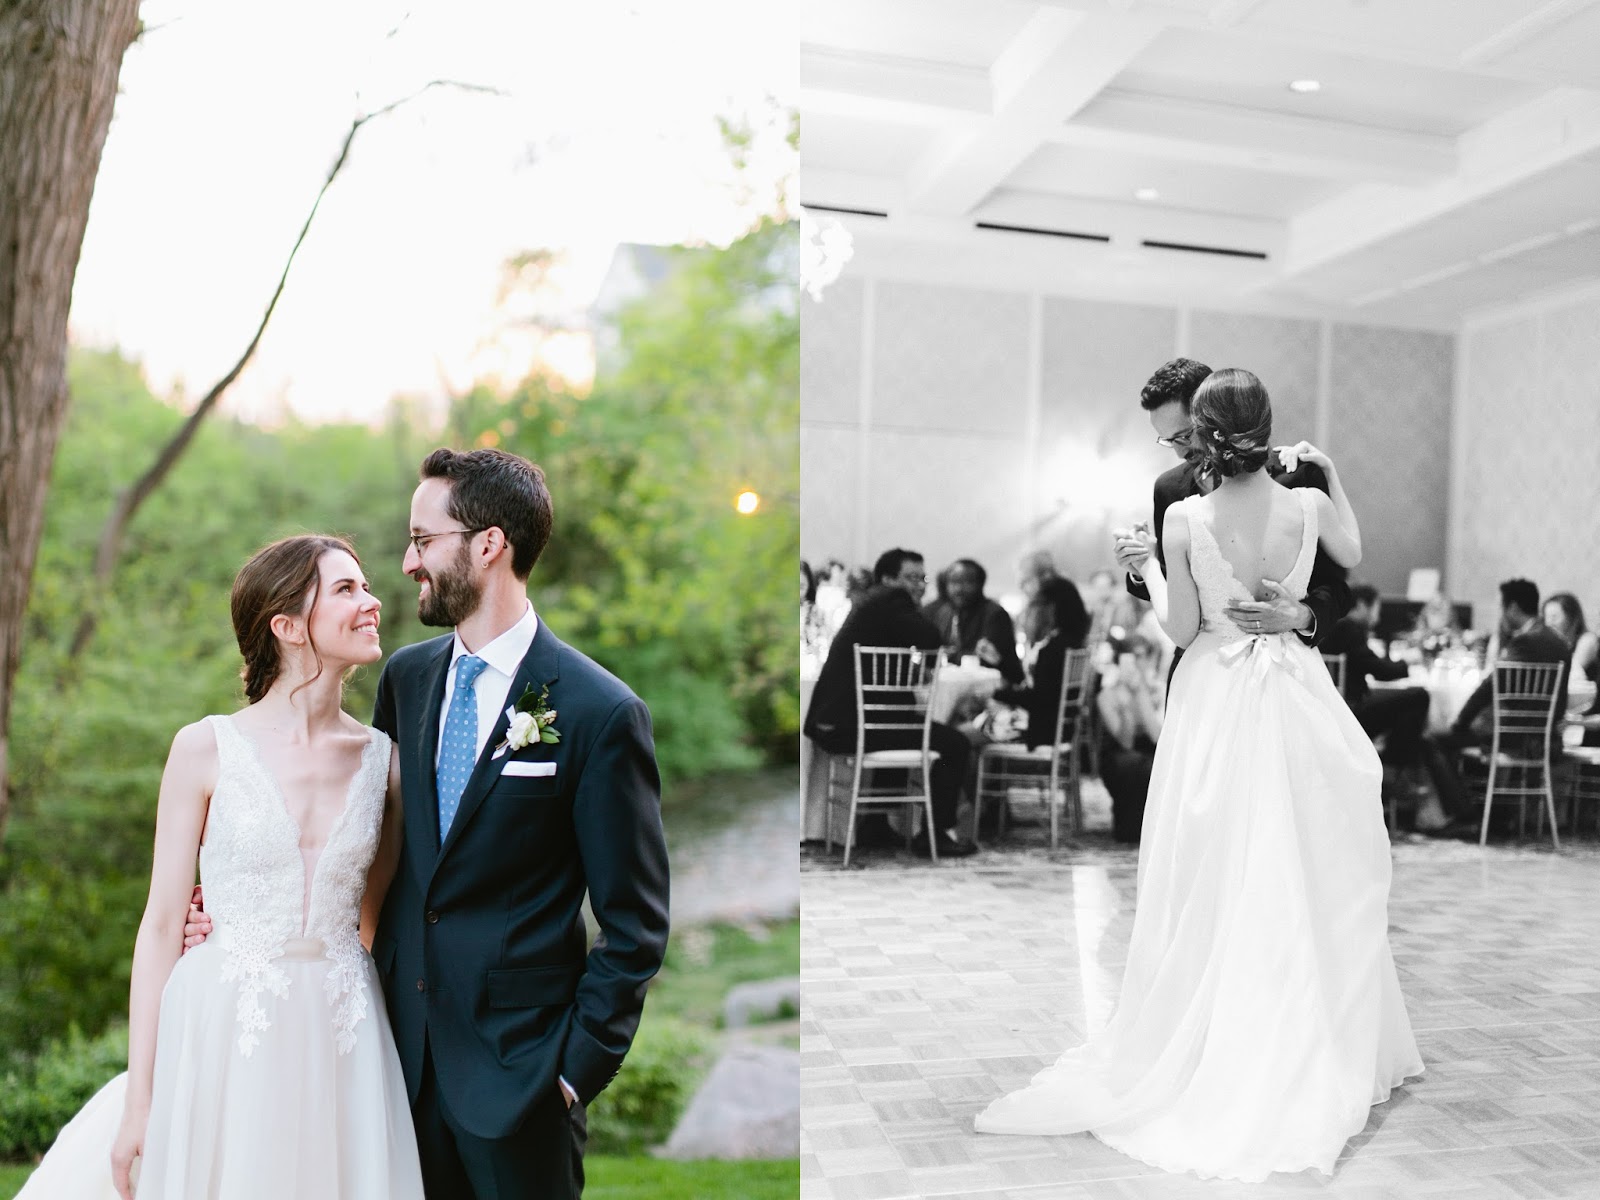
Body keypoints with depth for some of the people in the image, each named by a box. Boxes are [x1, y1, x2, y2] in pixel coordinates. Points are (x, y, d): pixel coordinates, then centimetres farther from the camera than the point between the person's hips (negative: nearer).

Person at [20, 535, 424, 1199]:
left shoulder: (383, 759, 2)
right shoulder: (206, 748, -5)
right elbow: (162, 924, -3)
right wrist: (139, 1097, -4)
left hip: (341, 1047, 2)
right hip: (222, 1040, -2)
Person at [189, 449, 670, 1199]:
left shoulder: (601, 714, -17)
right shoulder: (405, 677, 2)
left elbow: (635, 926, -12)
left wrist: (579, 1068, -11)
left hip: (515, 1066, -5)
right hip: (403, 1047, 5)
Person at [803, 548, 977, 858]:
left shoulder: (871, 602, 23)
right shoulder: (892, 599, -6)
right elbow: (930, 639, -18)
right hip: (853, 724, -11)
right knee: (955, 744, -3)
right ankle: (939, 832, 5)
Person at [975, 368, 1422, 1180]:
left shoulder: (1183, 519, -12)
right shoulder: (1310, 505, -6)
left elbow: (1180, 628, -7)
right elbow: (1355, 558, 16)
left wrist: (1148, 571, 8)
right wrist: (1332, 477, 22)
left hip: (1214, 707, -1)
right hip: (1294, 703, 2)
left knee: (1214, 889, 8)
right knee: (1308, 882, 14)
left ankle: (1206, 1054, 20)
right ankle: (1319, 1055, 27)